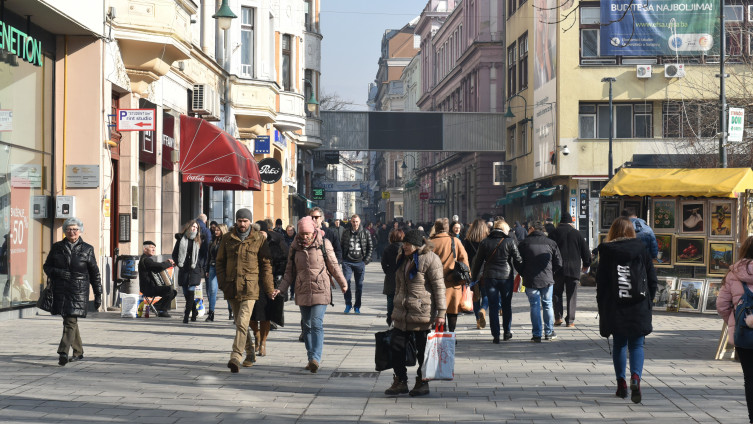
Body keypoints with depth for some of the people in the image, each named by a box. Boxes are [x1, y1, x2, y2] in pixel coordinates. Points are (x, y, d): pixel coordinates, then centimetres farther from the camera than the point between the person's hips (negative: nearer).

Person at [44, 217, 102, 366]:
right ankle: (78, 352, 24)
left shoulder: (87, 249, 4)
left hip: (79, 291, -3)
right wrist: (58, 272, -9)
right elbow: (47, 266, 13)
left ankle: (63, 352, -23)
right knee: (69, 320, 10)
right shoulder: (57, 247, 9)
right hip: (61, 290, 3)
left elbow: (95, 273, 8)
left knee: (71, 321, -14)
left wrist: (98, 295, 7)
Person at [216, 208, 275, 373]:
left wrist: (269, 289, 1)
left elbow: (266, 265, 3)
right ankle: (249, 354, 28)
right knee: (240, 323, 13)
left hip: (250, 287, -4)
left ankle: (236, 357, -23)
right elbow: (220, 262, 14)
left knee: (242, 322, -16)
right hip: (232, 287, 4)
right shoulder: (227, 238, 9)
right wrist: (222, 283, 1)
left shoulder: (259, 239, 1)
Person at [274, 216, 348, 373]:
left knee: (316, 324, -15)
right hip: (302, 292, 4)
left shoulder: (323, 244, -3)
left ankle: (316, 358, -21)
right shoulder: (295, 247, 7)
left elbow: (333, 266, 7)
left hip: (320, 291, -4)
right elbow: (290, 272, 13)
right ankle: (311, 359, 14)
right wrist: (280, 289, 3)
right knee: (306, 325, 7)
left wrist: (343, 283, 16)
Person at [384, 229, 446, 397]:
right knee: (396, 346, 4)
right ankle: (400, 382, 14)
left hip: (423, 312, -7)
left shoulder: (430, 259, -11)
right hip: (402, 312, 7)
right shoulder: (402, 259, 13)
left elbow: (439, 287, -13)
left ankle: (422, 383, 15)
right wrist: (396, 305, 22)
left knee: (423, 349, 3)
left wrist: (441, 312, -16)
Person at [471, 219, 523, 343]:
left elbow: (478, 261, 6)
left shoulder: (485, 242, 2)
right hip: (506, 277, -1)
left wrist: (474, 277, 15)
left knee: (493, 306, 4)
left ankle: (496, 335, 0)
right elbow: (518, 260, -3)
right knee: (507, 305, 14)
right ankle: (507, 332, 20)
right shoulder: (510, 242, -4)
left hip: (489, 277, 1)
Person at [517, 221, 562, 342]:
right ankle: (549, 332, 19)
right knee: (547, 305, 14)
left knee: (535, 306, 3)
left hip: (530, 281, -2)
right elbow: (559, 264, 4)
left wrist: (523, 274, 14)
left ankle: (537, 335, 2)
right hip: (547, 280, 2)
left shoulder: (524, 243, -3)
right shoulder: (551, 243, 3)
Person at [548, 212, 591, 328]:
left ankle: (558, 317, 2)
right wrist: (586, 265, 21)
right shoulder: (577, 233, 2)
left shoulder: (554, 233, 1)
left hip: (558, 270, 0)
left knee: (557, 293, 12)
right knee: (571, 296, 4)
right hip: (574, 269, 0)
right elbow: (585, 251, 7)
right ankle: (570, 320, 2)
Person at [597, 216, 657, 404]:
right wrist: (647, 301, 13)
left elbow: (601, 282, -3)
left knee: (619, 345, 14)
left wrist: (602, 307, 4)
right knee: (636, 345, 5)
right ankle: (636, 377, -19)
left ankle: (621, 383, 14)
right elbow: (653, 280, 2)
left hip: (615, 309, 0)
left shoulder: (607, 252, -2)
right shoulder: (641, 250, 1)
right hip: (638, 309, 0)